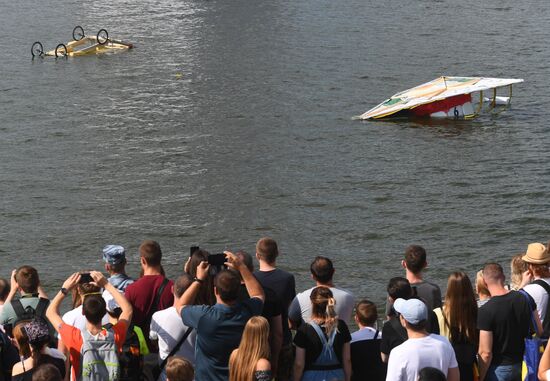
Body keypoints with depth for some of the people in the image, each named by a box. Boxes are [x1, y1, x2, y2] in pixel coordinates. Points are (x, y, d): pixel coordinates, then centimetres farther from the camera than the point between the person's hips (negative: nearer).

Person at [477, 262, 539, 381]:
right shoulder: (525, 298, -7)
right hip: (523, 364, 5)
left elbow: (486, 353, -21)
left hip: (499, 368, -5)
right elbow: (539, 331, 4)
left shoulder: (485, 311, -22)